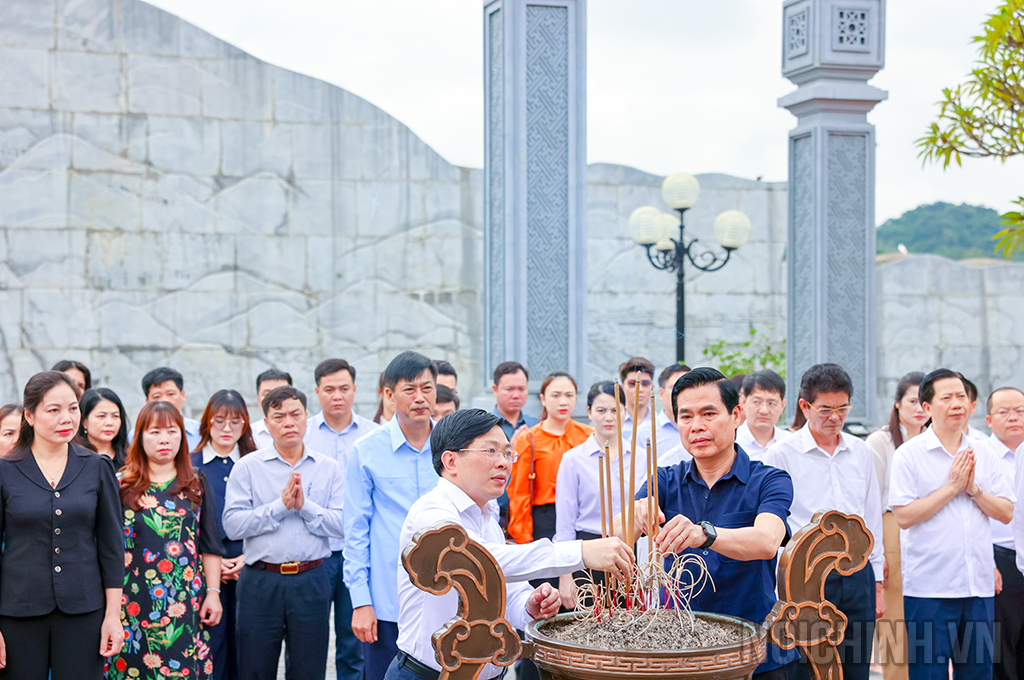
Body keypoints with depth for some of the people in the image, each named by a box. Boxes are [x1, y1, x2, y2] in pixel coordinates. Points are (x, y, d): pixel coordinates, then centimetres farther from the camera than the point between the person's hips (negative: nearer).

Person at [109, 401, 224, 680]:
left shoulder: (197, 485, 8)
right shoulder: (121, 484, 3)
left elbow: (210, 546, 9)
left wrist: (213, 593, 3)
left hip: (186, 602, 1)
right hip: (134, 601, -1)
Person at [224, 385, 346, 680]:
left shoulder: (328, 468, 5)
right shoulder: (247, 467, 2)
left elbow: (343, 525, -4)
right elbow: (232, 525, -9)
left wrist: (305, 506, -15)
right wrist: (280, 505, -15)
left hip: (311, 581, 1)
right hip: (261, 581, -1)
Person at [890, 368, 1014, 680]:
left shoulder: (980, 454, 11)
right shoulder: (909, 454, -4)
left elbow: (1006, 513, 7)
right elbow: (904, 516, -13)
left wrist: (973, 488, -8)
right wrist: (952, 487, -12)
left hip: (979, 585, 5)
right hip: (928, 587, -5)